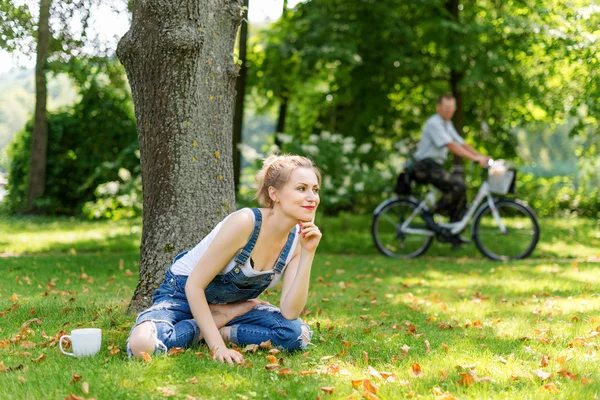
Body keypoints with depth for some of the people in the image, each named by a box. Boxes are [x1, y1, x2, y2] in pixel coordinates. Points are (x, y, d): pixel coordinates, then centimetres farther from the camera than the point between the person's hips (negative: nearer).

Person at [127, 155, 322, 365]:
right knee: (142, 345, -35)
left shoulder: (296, 240, -11)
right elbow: (194, 286, -25)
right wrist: (217, 347, -30)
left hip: (229, 305, 5)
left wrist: (308, 254, -27)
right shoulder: (244, 222, -29)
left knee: (298, 334, -21)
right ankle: (222, 320, -10)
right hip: (183, 295, -4)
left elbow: (290, 312, -19)